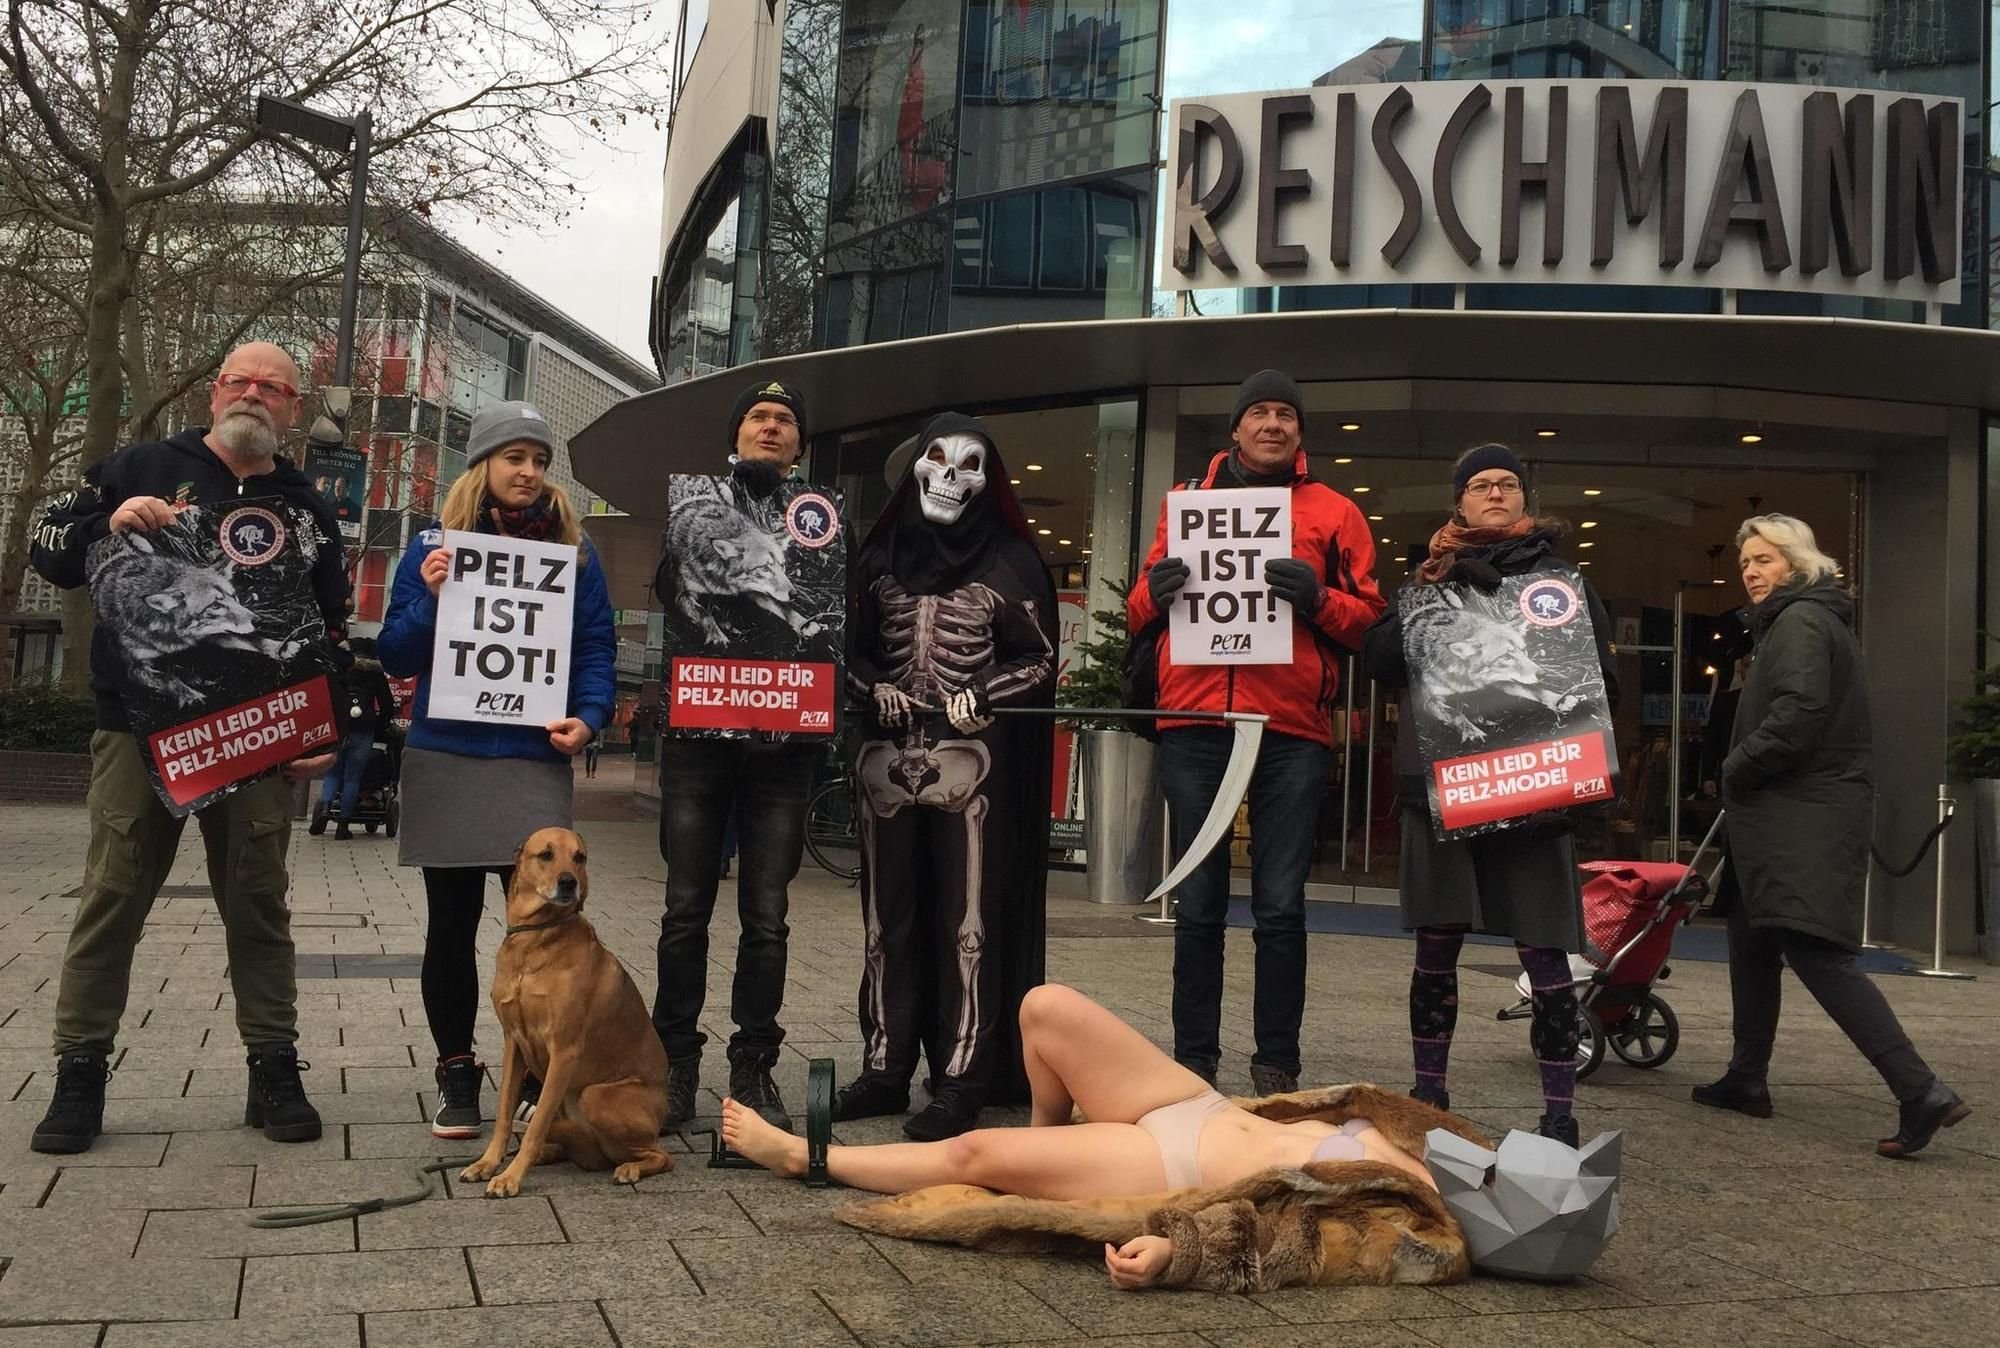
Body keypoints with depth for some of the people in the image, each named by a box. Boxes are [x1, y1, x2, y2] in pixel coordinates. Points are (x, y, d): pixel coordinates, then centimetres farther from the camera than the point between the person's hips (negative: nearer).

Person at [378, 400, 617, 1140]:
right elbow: (396, 655, 4)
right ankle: (455, 1073, 19)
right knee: (451, 924, 7)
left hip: (535, 761, 0)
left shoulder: (573, 549, 7)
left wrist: (589, 717, -13)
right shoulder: (435, 544, 6)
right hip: (446, 759, 1)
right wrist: (429, 599, -13)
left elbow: (598, 648, 4)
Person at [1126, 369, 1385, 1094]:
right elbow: (1138, 614, 18)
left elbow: (1368, 621, 8)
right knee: (1198, 905, 4)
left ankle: (1277, 1065, 9)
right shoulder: (1187, 501, 18)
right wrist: (1155, 592, -4)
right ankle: (1193, 1061, 10)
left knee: (1280, 906, 0)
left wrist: (1318, 599, -12)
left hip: (1292, 728, -1)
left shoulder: (1334, 513, 12)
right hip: (1193, 722, 1)